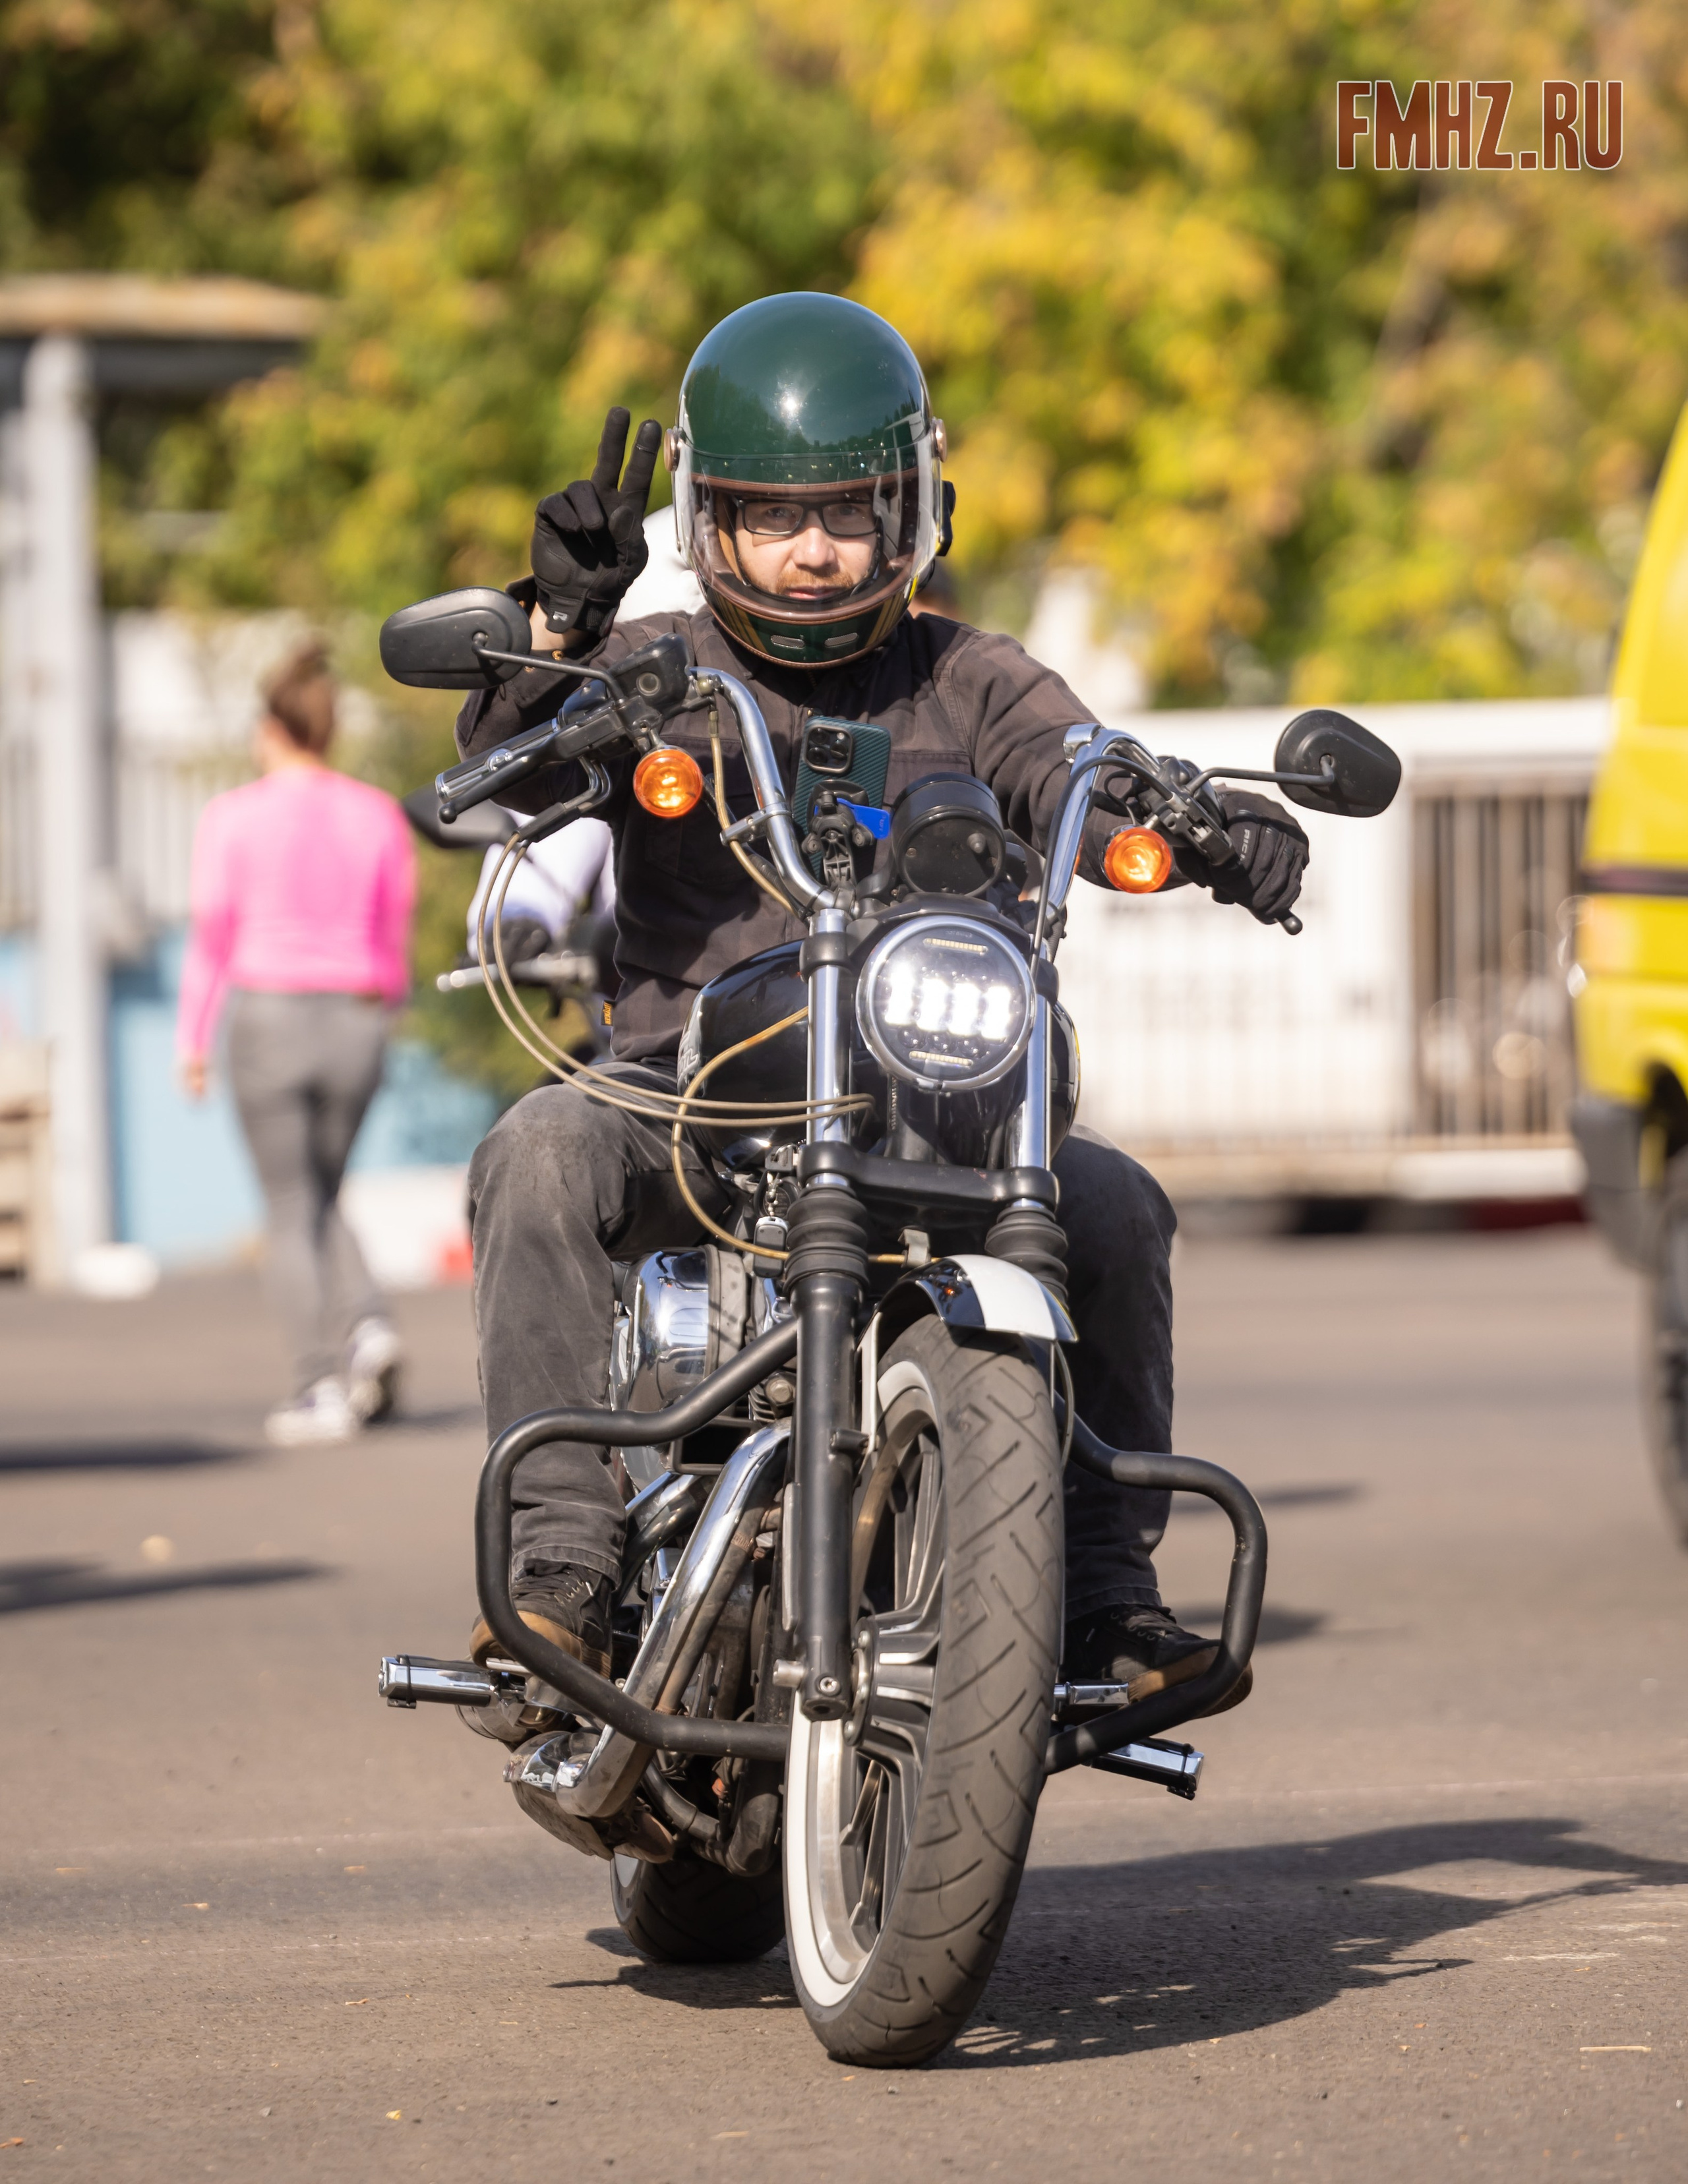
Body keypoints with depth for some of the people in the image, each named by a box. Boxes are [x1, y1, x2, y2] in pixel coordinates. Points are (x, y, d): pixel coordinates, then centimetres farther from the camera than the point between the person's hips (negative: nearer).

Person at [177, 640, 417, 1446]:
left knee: (293, 1209, 4)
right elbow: (396, 934, 10)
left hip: (269, 1016, -3)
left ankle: (321, 1386, -3)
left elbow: (212, 935, -6)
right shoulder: (377, 817, 3)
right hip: (354, 1019, 3)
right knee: (321, 1197, 18)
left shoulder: (233, 818, -6)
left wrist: (193, 1040, 2)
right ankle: (365, 1327, -6)